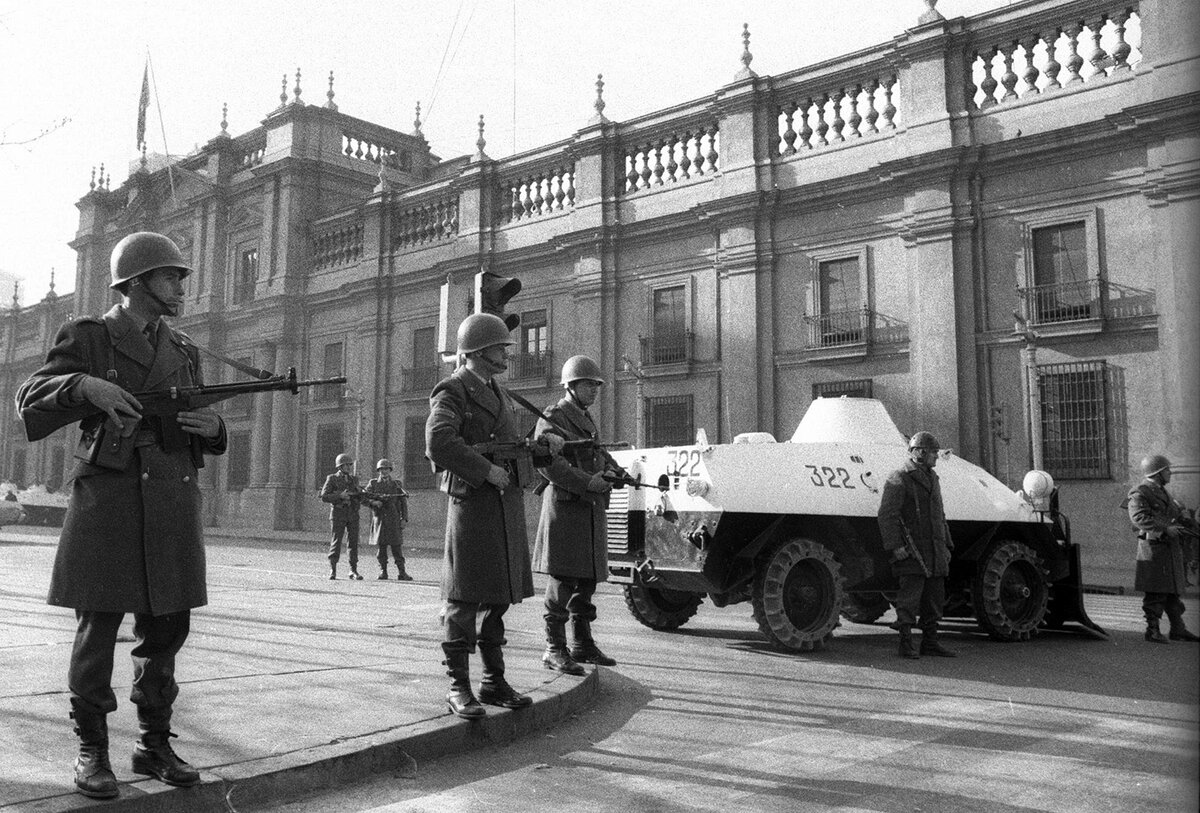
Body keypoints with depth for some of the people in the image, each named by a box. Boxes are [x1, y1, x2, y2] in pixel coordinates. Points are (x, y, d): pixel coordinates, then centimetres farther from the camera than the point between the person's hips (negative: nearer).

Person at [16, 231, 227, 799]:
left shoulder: (184, 351, 18)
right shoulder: (87, 337, 5)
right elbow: (29, 400, -2)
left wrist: (211, 426, -2)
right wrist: (84, 386, -20)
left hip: (173, 501, 5)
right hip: (108, 497, -4)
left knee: (165, 629, 7)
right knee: (98, 626, 0)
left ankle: (154, 744, 18)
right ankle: (91, 749, 13)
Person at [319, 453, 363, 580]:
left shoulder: (354, 479, 13)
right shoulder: (332, 479, -1)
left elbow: (360, 498, 19)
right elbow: (324, 497, -6)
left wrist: (360, 492, -4)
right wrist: (340, 496, -17)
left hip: (353, 515, 4)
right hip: (338, 513, -4)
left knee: (353, 542, 0)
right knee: (336, 542, -2)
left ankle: (353, 571, 4)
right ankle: (332, 571, 6)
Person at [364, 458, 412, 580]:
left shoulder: (397, 484, 9)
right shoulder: (373, 484, 10)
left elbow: (403, 503, 7)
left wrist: (404, 519, -1)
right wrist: (374, 502, -17)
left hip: (394, 520, -1)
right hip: (379, 519, 1)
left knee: (396, 546, -3)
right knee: (381, 546, 3)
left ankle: (401, 572, -2)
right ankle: (383, 571, 11)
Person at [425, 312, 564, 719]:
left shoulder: (497, 393, 20)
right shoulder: (451, 392, -7)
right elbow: (439, 443, -24)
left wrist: (544, 448, 12)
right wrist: (487, 471, -23)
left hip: (508, 505, 8)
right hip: (473, 503, -8)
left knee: (497, 596, 12)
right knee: (465, 598, -4)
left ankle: (494, 681, 20)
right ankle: (458, 688, 4)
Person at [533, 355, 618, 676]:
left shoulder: (587, 420, 22)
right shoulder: (553, 418, -6)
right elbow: (548, 462, -19)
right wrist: (587, 482, -24)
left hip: (591, 509, 9)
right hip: (565, 506, -9)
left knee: (586, 579, 12)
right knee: (563, 580, -8)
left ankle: (582, 645, 21)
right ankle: (554, 649, -3)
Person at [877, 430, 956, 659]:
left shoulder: (932, 479, 20)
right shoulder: (899, 480, -8)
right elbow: (886, 515, -14)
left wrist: (947, 545, 23)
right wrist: (895, 545, -20)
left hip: (935, 554, 8)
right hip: (912, 553, -8)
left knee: (935, 599, 12)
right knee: (909, 599, -7)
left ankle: (930, 642, 21)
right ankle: (906, 644, -1)